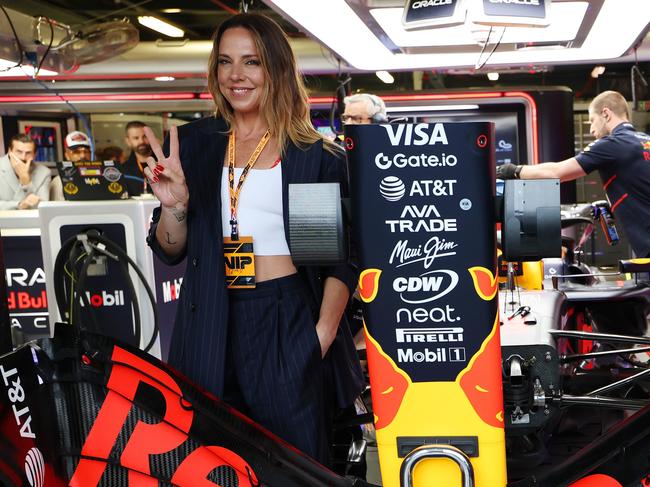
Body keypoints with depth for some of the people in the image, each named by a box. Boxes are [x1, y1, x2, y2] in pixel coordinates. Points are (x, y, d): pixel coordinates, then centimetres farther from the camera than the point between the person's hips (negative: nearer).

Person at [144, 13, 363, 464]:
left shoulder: (317, 154, 1)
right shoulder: (193, 143, 8)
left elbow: (342, 256, 1)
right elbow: (170, 251, 10)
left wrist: (324, 332, -10)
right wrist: (174, 204, -10)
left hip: (291, 324, -2)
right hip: (213, 326, 3)